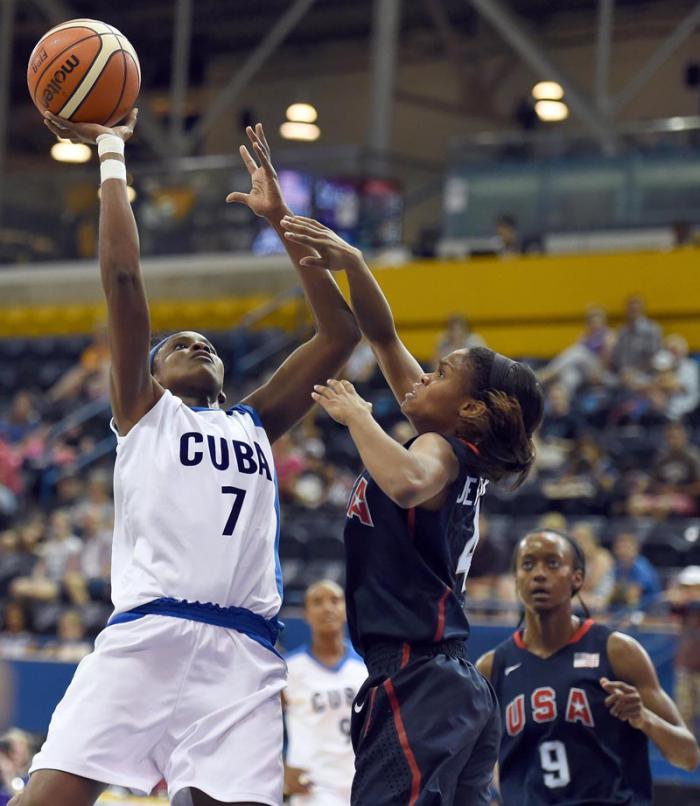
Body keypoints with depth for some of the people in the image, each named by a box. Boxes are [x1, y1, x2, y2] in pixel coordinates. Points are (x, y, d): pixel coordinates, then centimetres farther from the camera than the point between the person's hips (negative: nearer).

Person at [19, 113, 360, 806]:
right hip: (146, 636, -3)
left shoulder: (254, 424, 26)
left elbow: (340, 332, 23)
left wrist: (280, 219, 22)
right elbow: (122, 278, 8)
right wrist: (111, 156, 12)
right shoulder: (142, 411, 18)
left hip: (243, 654, 3)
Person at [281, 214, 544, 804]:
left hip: (417, 685, -9)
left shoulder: (443, 450, -8)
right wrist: (350, 263, 6)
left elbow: (406, 483, -35)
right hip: (458, 686, 9)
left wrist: (356, 413, -19)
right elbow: (384, 337, 17)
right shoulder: (458, 454, 15)